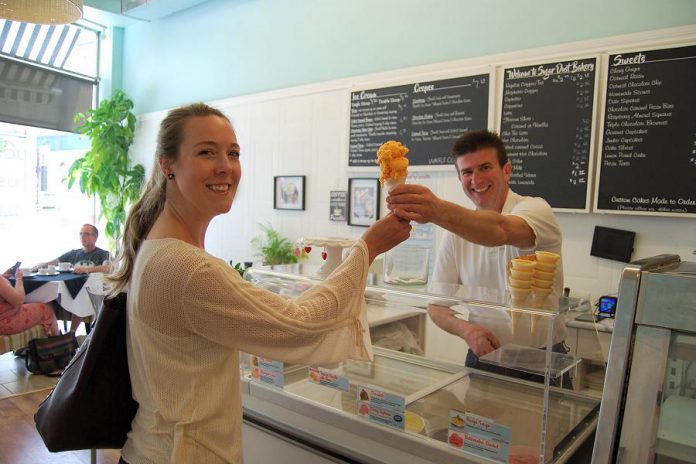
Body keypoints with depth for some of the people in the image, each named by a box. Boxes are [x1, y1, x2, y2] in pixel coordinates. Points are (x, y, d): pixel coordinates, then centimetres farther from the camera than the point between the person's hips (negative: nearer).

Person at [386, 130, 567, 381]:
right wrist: (465, 329, -15)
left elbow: (501, 232, -33)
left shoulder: (535, 209, -8)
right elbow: (436, 304, 5)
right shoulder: (457, 230, 4)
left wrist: (438, 211, -49)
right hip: (484, 357, 3)